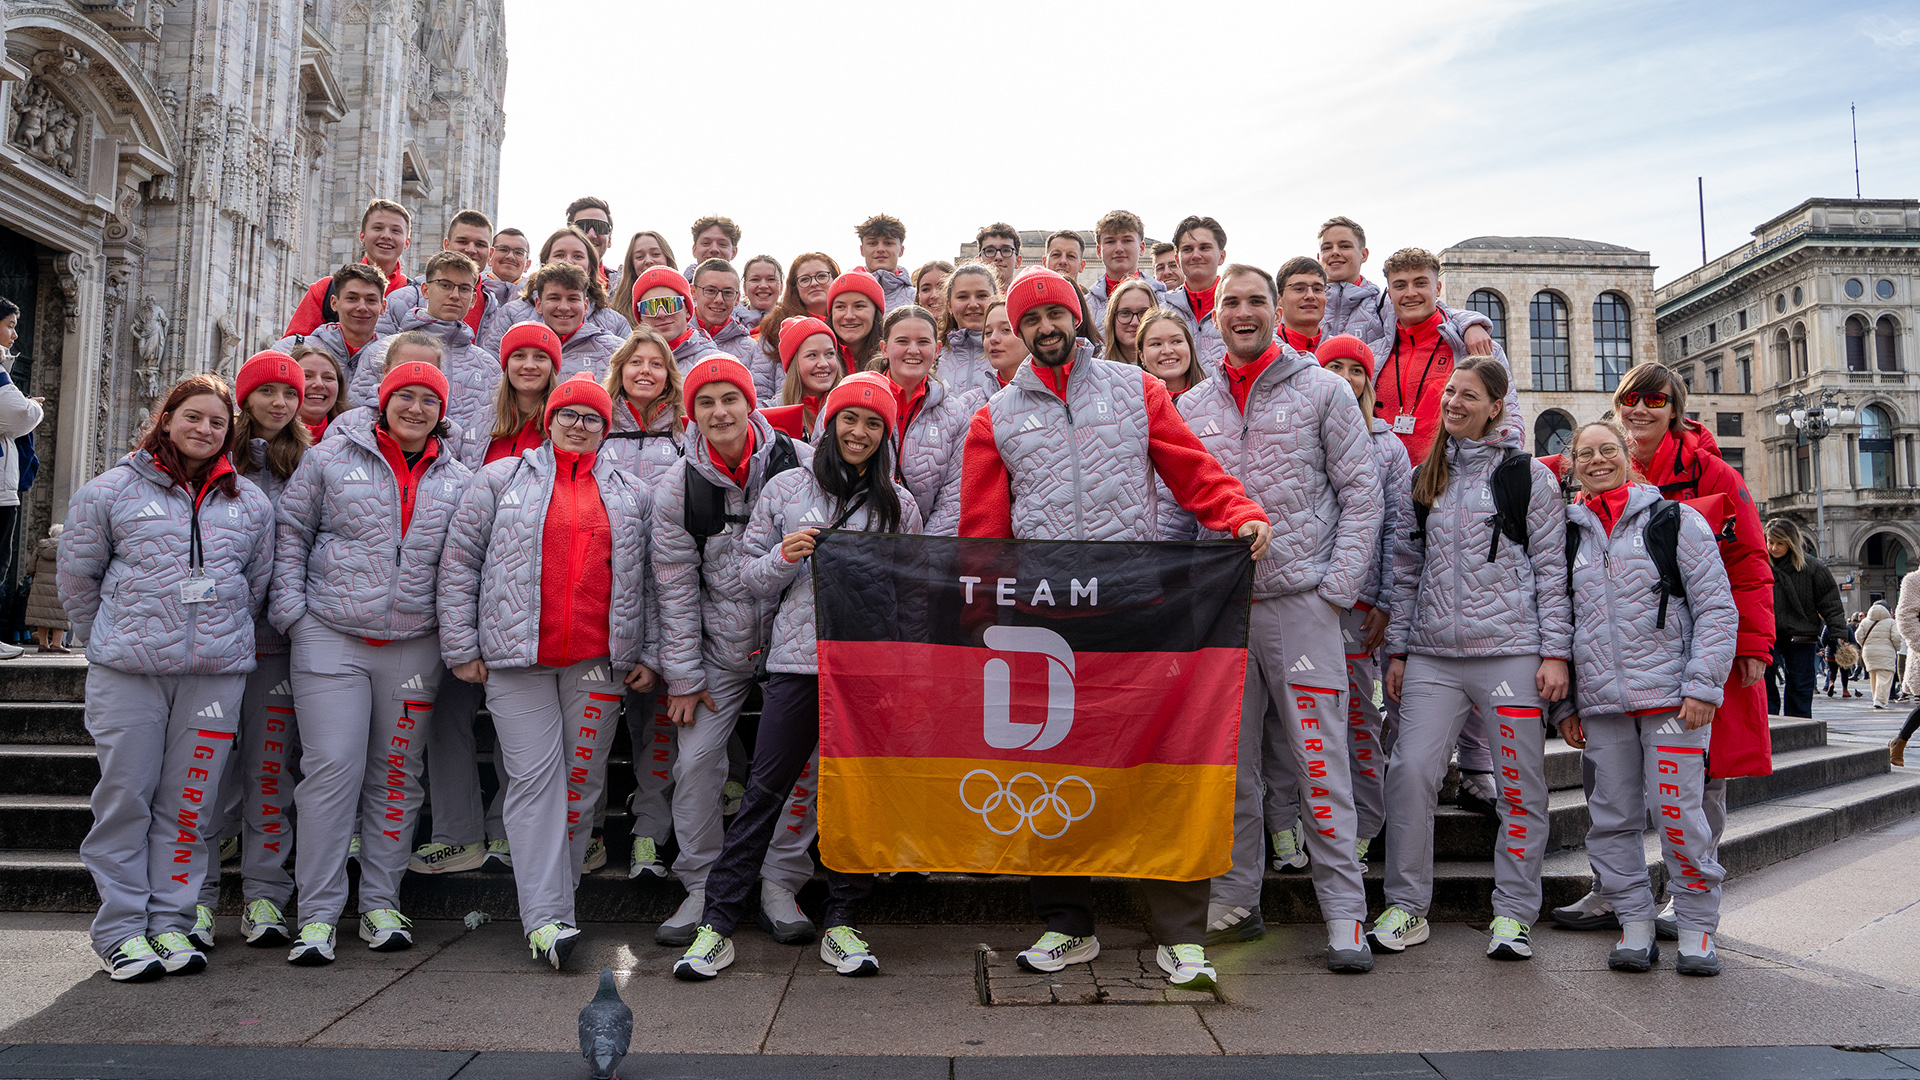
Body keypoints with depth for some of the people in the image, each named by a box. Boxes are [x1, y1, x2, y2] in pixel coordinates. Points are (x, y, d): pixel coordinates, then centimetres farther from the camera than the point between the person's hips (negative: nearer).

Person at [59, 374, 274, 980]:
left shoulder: (249, 502, 11)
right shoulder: (112, 490, 4)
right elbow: (77, 575, 10)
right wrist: (111, 642, 10)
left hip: (216, 673, 2)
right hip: (127, 675, -2)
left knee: (189, 801, 5)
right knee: (125, 797, 1)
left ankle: (171, 923, 15)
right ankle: (121, 930, 11)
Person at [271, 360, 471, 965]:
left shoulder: (458, 482, 10)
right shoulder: (331, 458, 4)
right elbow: (291, 530, 5)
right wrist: (290, 609, -4)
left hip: (414, 646, 3)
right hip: (331, 640, -2)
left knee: (396, 775, 9)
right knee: (331, 770, -6)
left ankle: (381, 904, 21)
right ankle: (317, 915, 4)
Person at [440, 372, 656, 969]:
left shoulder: (633, 495, 14)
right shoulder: (501, 479, 9)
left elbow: (653, 579, 14)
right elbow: (459, 561, 7)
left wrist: (649, 654, 6)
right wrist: (461, 646, 1)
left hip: (599, 661, 2)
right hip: (518, 657, -2)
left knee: (583, 779, 5)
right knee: (535, 778, -6)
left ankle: (557, 895, 20)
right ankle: (545, 918, -7)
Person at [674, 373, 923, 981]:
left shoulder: (899, 504, 12)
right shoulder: (786, 489, 9)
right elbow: (752, 576, 9)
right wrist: (785, 558, -8)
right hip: (797, 658, -1)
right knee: (765, 790, 0)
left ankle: (843, 925, 17)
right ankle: (717, 924, 8)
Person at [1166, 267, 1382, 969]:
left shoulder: (1323, 390, 4)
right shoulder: (1190, 408, 13)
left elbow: (1362, 495, 0)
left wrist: (1336, 589, -8)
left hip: (1300, 602, -3)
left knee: (1320, 761, -2)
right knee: (1229, 764, 9)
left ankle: (1344, 913, 8)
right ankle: (1234, 902, 21)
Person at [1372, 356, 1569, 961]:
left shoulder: (1530, 476, 5)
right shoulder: (1422, 479, 15)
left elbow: (1552, 569, 2)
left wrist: (1555, 652, -5)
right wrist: (1397, 649, 11)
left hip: (1511, 650, -2)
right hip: (1432, 655, 3)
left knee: (1520, 783, 2)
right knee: (1410, 769, -7)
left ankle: (1513, 912, 16)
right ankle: (1407, 907, 6)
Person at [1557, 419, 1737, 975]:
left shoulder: (1676, 519, 3)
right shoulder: (1570, 535, 13)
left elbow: (1717, 609, -1)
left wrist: (1702, 686, -10)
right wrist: (1565, 703, 11)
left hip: (1671, 696, -3)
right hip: (1600, 702, 4)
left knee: (1679, 813, -4)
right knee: (1613, 818, 5)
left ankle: (1697, 930, 11)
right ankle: (1635, 925, 16)